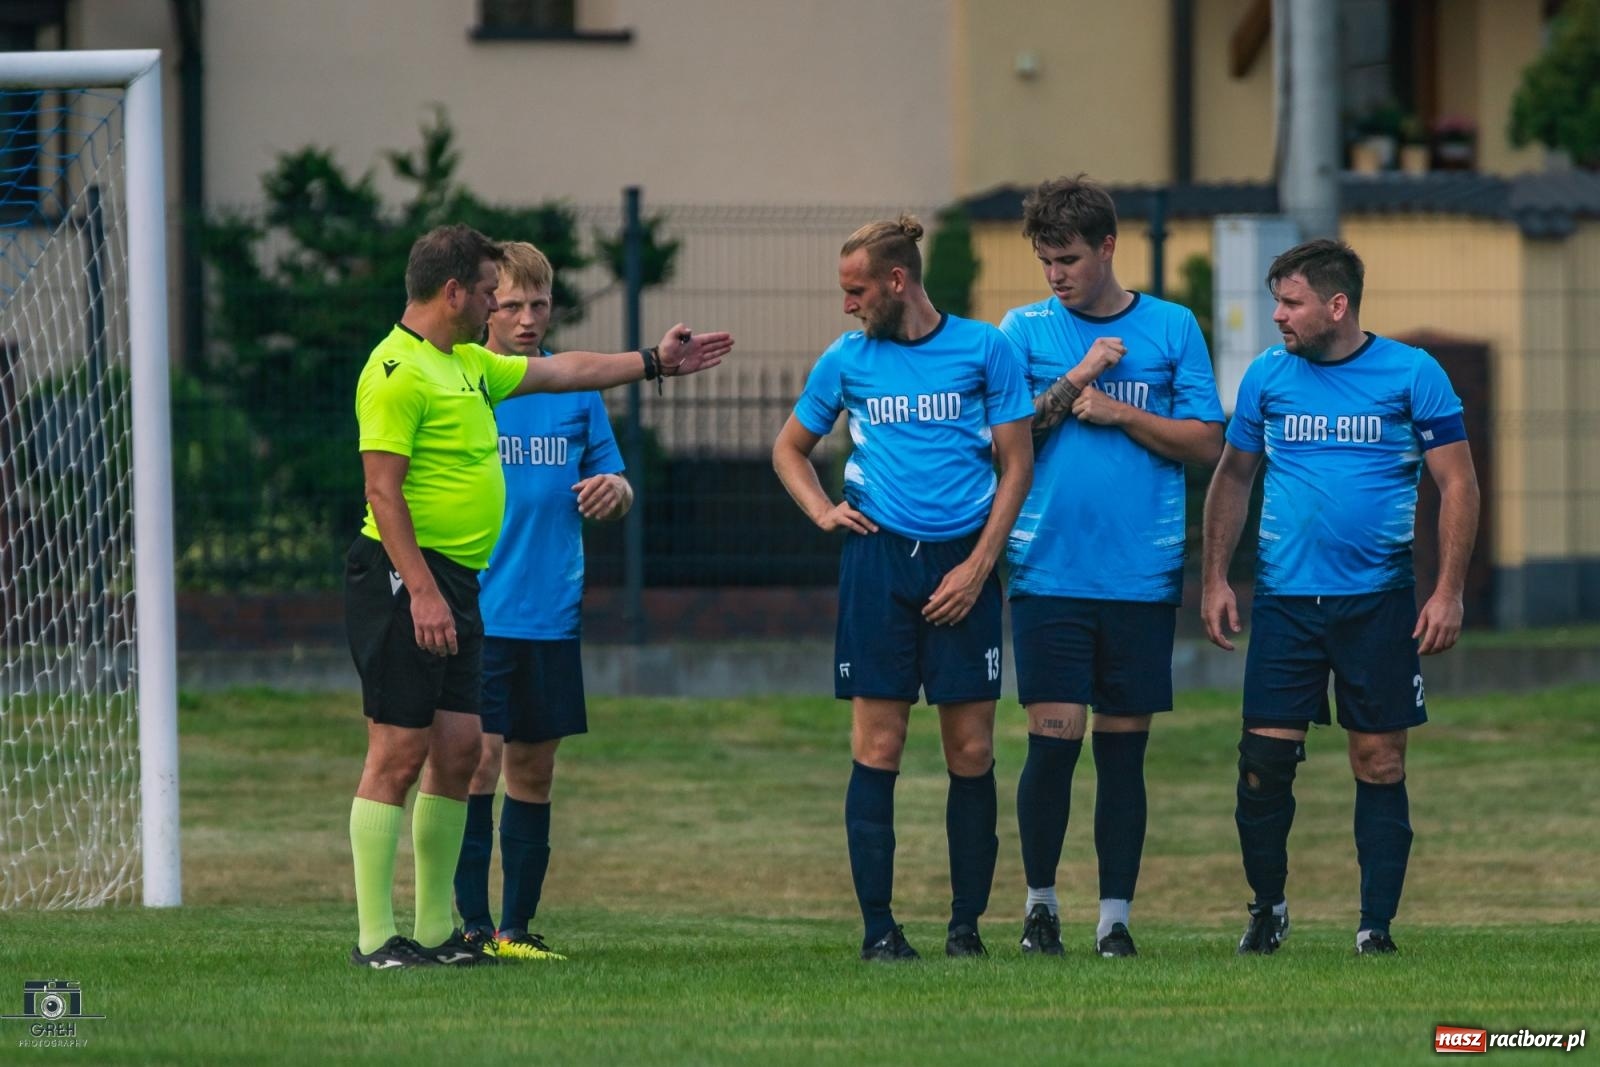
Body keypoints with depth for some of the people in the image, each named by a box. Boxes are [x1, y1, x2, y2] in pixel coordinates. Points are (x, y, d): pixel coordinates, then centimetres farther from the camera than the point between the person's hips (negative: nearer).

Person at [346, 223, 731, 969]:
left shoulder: (468, 365, 17)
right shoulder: (397, 371, -13)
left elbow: (561, 372, 32)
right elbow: (383, 491, -19)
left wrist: (653, 362, 36)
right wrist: (423, 591, -24)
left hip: (455, 584, 10)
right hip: (405, 577, -10)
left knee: (458, 752, 9)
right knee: (398, 754, -8)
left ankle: (435, 932, 15)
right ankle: (376, 937, -6)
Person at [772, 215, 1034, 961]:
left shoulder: (985, 349, 2)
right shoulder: (846, 360, 8)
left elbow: (1016, 465, 3)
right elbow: (789, 449, 22)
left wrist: (976, 567, -5)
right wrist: (822, 511, 4)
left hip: (962, 563, -1)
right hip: (879, 558, 1)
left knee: (971, 751, -1)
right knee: (877, 745, -3)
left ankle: (967, 922, 8)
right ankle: (878, 924, 0)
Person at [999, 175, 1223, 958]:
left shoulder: (1172, 329, 6)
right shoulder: (1024, 329, 6)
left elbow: (1205, 443, 3)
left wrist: (1117, 411, -7)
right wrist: (1077, 379, -9)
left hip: (1143, 574, 1)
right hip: (1049, 570, -1)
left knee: (1124, 746, 3)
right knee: (1053, 738, -7)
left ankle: (1115, 915, 9)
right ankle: (1040, 900, 10)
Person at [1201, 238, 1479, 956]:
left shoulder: (1412, 375, -2)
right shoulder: (1268, 377, 6)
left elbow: (1458, 485, -1)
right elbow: (1233, 478, 16)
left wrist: (1448, 593, -8)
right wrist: (1215, 580, 7)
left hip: (1378, 600, -2)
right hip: (1285, 599, 2)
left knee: (1380, 763, 0)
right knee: (1264, 761, -3)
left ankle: (1377, 924, 5)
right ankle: (1267, 908, 14)